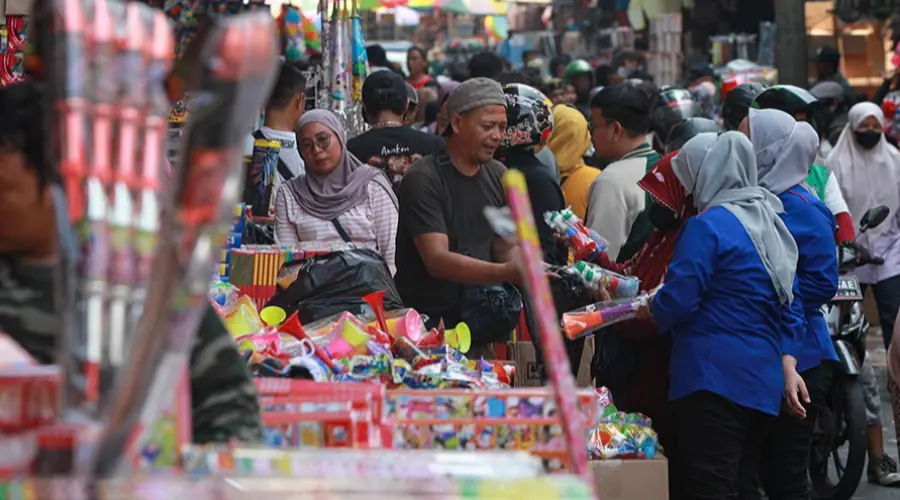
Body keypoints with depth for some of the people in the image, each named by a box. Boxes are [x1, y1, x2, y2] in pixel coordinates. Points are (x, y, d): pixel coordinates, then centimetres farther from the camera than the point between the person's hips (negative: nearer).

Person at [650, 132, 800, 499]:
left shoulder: (708, 225, -10)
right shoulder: (769, 224, 16)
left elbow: (677, 299, -15)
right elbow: (788, 308, 17)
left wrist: (651, 311, 5)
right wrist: (788, 363, 17)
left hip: (715, 377, -9)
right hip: (764, 382, 9)